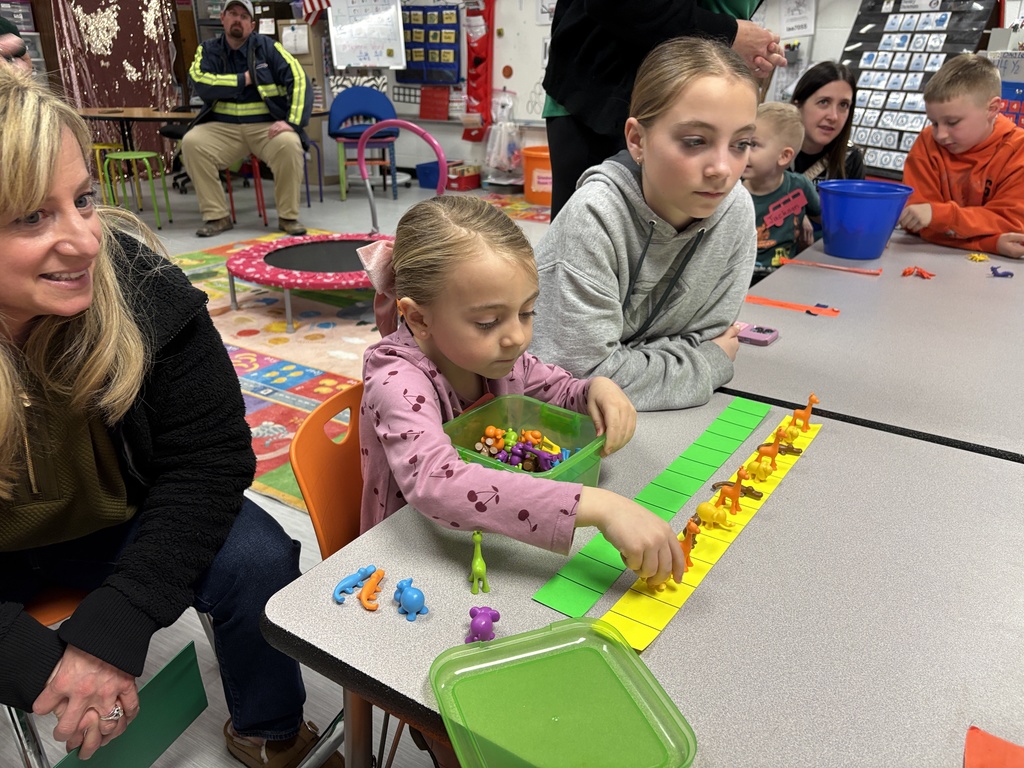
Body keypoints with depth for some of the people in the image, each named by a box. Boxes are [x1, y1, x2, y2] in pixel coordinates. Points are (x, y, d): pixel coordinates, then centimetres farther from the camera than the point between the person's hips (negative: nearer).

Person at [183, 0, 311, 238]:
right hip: (223, 127, 2)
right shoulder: (208, 50, 9)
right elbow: (200, 83, -9)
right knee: (191, 143, -24)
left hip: (266, 126, -2)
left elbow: (299, 81, -8)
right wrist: (244, 79, -9)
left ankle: (288, 216, -15)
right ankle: (217, 216, -13)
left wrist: (292, 122, -21)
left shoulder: (268, 47, 3)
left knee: (289, 144, -33)